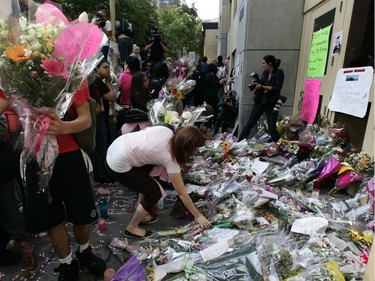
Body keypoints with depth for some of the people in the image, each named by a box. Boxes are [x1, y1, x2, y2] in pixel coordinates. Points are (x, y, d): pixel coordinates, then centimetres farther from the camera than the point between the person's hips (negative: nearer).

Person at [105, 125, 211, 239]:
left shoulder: (167, 131, -3)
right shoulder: (170, 159, -18)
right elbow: (182, 194, -10)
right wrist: (198, 216, 2)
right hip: (118, 165, -9)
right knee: (155, 192, 0)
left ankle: (141, 214, 37)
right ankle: (132, 228, 19)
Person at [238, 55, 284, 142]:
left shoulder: (279, 73, -8)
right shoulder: (264, 73, 7)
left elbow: (277, 88, -18)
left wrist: (262, 87, -17)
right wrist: (257, 84, -10)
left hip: (272, 104, -4)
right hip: (260, 101, 5)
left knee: (272, 128, -2)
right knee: (249, 124, 5)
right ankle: (238, 143, 12)